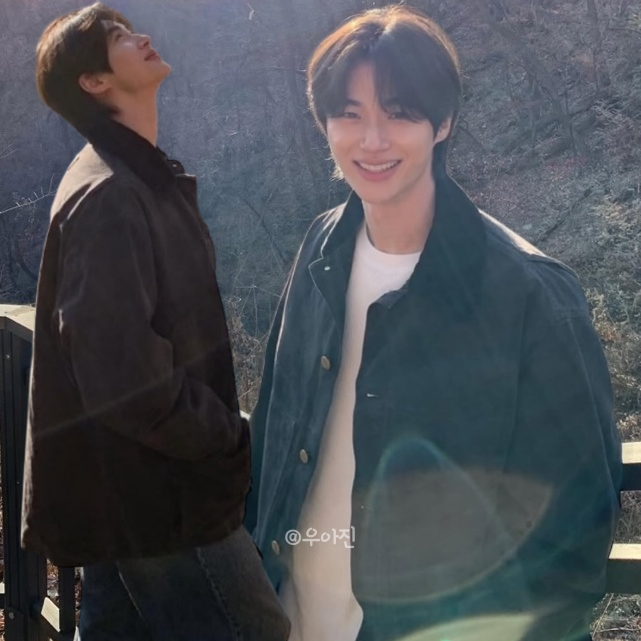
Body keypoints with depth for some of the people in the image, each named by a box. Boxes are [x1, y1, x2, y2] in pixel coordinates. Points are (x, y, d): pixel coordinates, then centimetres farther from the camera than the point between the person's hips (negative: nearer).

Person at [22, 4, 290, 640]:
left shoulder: (143, 179, 13)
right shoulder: (107, 197, -20)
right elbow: (129, 382, -26)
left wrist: (222, 426, 7)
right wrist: (234, 442, -13)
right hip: (156, 497, -10)